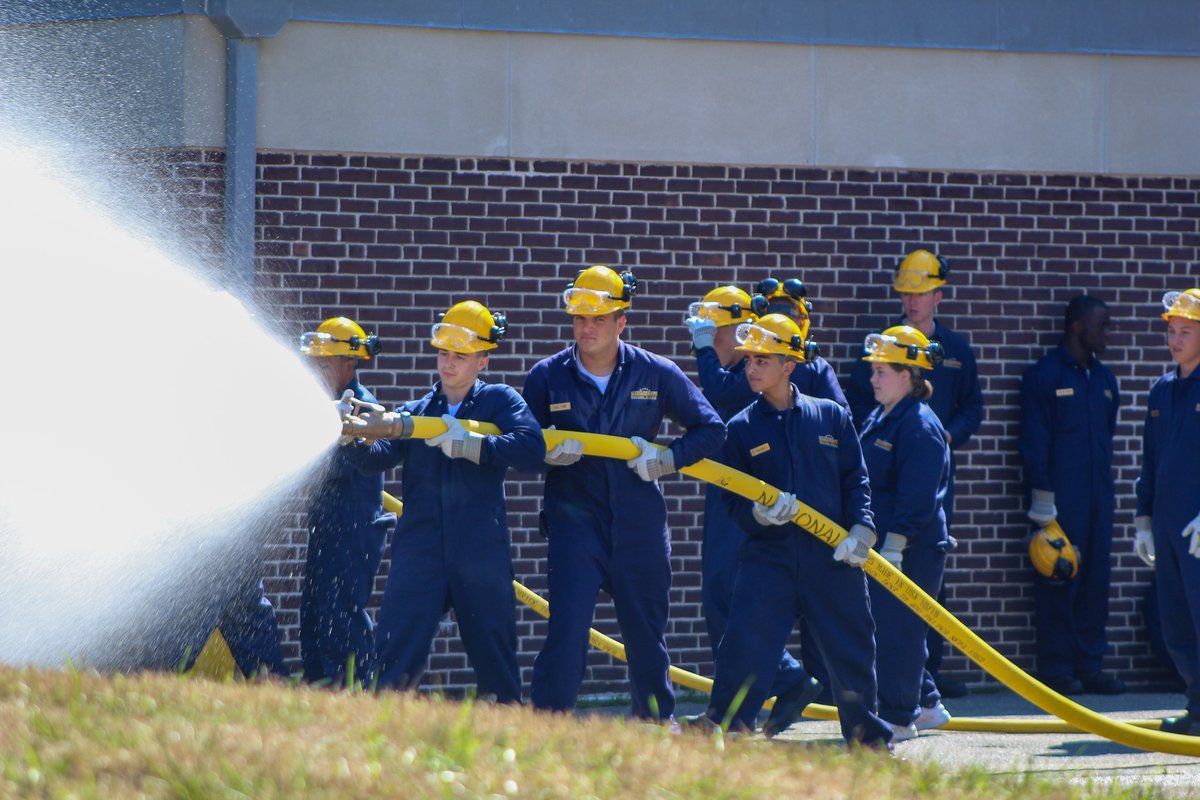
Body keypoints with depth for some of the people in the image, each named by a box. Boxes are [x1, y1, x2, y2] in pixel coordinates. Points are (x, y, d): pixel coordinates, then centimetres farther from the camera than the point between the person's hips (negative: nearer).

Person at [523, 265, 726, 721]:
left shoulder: (656, 374, 3)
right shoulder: (547, 377, 1)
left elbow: (711, 430, 8)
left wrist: (667, 459, -8)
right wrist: (549, 453, -16)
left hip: (639, 527, 2)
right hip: (575, 524, -2)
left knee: (647, 637, 12)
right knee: (565, 630, -14)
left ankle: (658, 724, 29)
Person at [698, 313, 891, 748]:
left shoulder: (830, 416, 6)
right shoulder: (741, 428, 5)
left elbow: (855, 480, 7)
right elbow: (734, 500, 4)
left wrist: (861, 530, -9)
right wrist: (759, 513, -18)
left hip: (830, 554, 1)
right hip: (768, 553, -1)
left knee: (852, 651, 9)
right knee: (743, 646, -15)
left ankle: (870, 738, 27)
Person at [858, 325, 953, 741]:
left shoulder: (920, 426, -15)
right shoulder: (877, 419, 15)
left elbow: (917, 494, -20)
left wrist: (895, 543, -24)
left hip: (911, 549, -10)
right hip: (879, 543, 10)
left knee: (896, 629, -8)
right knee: (885, 627, 13)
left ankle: (898, 718, -2)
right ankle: (924, 706, 24)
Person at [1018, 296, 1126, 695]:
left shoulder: (1103, 379, 16)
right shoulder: (1044, 375, -4)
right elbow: (1034, 441, -7)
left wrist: (1105, 488, 16)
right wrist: (1042, 501, -12)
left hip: (1098, 498, 6)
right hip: (1060, 501, -6)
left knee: (1096, 578, 5)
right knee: (1058, 580, -4)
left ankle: (1090, 665, 10)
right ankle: (1057, 667, 1)